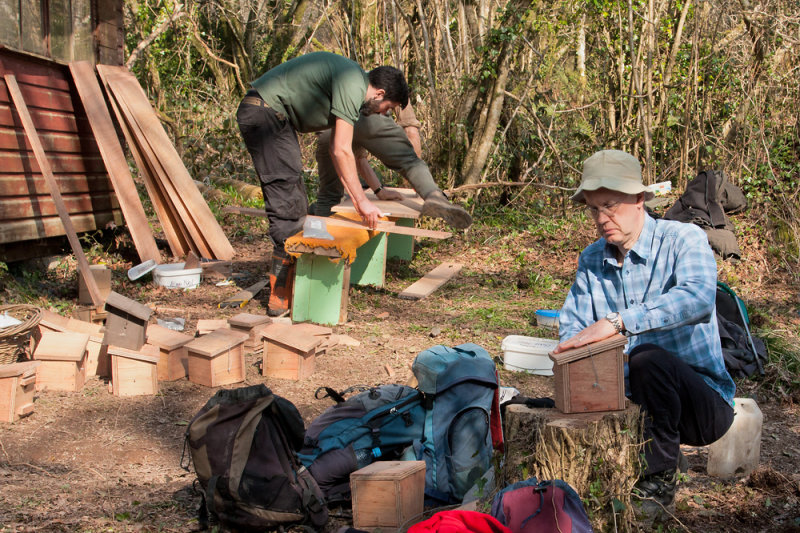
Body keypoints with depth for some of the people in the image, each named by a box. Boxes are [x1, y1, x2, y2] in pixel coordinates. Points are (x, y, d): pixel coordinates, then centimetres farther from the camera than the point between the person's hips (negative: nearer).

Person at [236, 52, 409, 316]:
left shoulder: (351, 79, 16)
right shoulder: (353, 87, -16)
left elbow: (342, 148, 20)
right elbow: (341, 152, -18)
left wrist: (356, 196, 20)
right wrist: (362, 201, -13)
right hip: (265, 112, -11)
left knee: (294, 202, 12)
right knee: (288, 204, -12)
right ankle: (282, 298, -12)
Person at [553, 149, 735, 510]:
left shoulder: (684, 239, -13)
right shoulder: (592, 259, 7)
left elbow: (698, 298, -34)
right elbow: (571, 323, 4)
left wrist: (617, 321, -43)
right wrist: (573, 352, -22)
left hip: (705, 402, -5)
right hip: (632, 399, 5)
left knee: (647, 357, -34)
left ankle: (660, 477, -16)